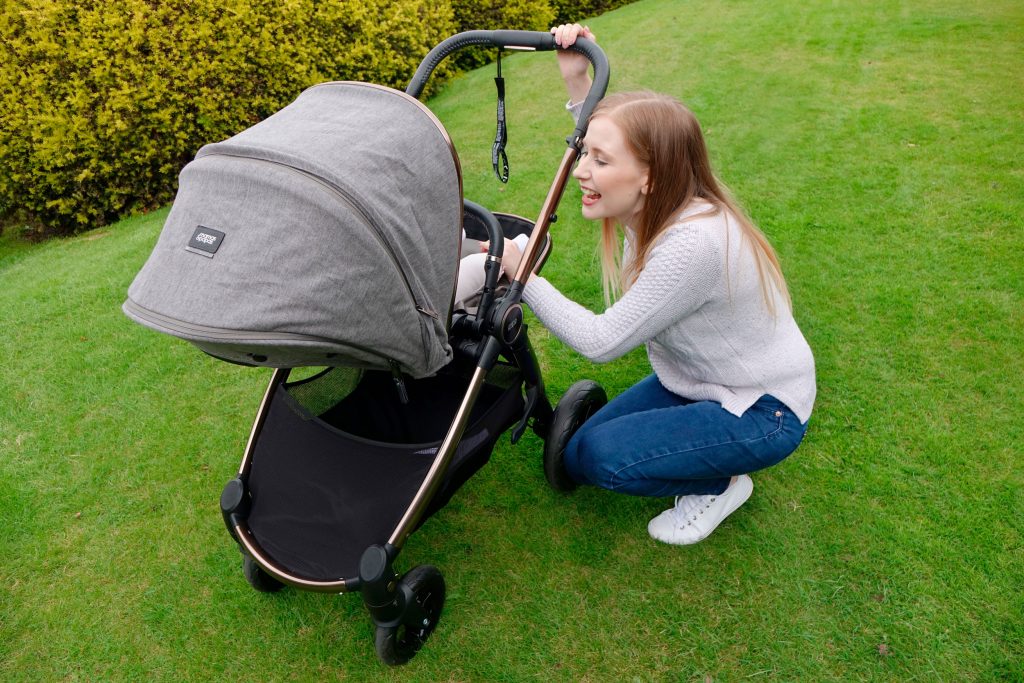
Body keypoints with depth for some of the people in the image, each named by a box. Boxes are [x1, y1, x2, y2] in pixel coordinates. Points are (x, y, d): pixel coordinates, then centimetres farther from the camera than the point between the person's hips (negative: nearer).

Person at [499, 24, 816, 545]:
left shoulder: (694, 244, -36)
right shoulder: (654, 204, -12)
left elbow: (601, 341, -29)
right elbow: (610, 138, 11)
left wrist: (520, 271, -23)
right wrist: (577, 81, -4)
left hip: (763, 413, -8)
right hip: (694, 380, 8)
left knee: (599, 457, -22)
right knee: (575, 456, 4)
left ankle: (719, 485, 4)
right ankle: (709, 468, 18)